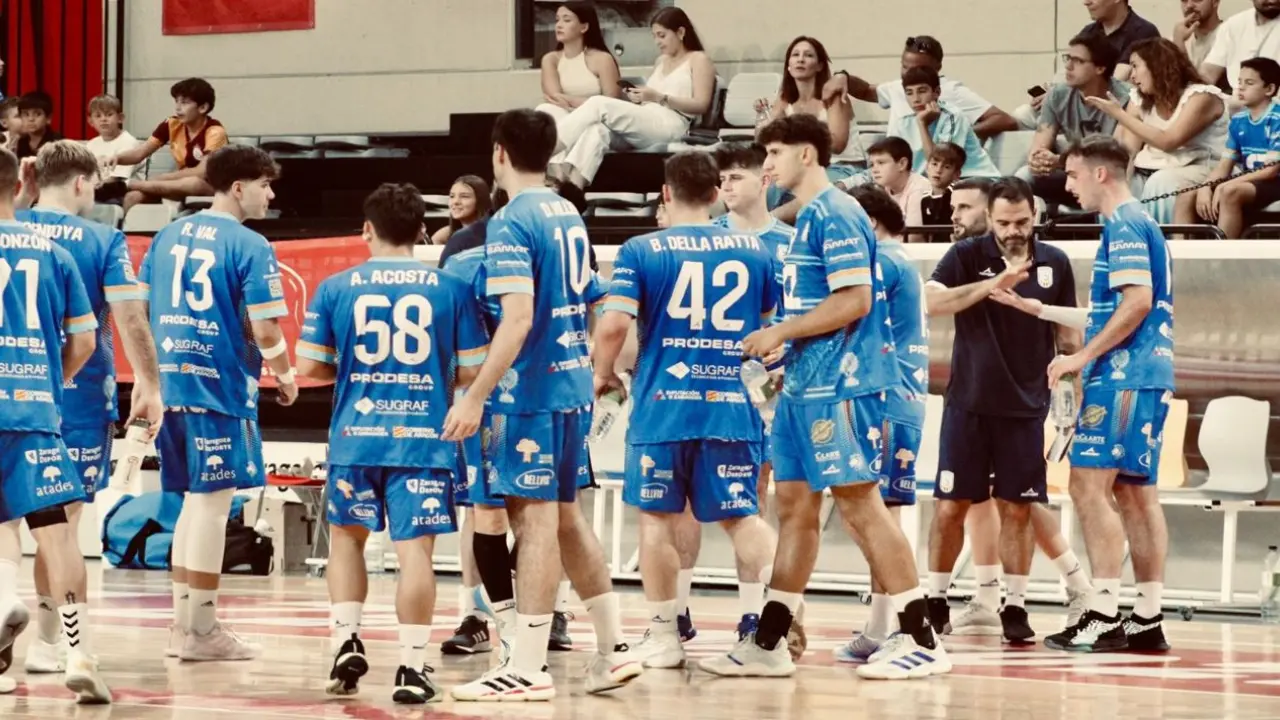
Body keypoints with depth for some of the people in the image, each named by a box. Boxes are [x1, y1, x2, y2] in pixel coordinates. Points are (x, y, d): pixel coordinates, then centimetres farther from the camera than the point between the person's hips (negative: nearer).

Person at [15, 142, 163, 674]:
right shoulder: (102, 241, -5)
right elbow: (130, 318, -10)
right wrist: (149, 386, -6)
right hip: (79, 393, -2)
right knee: (63, 516, 3)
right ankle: (49, 640, 5)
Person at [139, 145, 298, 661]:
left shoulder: (168, 236, 11)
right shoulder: (250, 247, -9)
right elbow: (265, 331, -13)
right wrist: (285, 376, 5)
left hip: (171, 382, 7)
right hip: (221, 385, -7)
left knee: (195, 500, 16)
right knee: (212, 503, -1)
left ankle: (183, 625, 18)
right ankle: (201, 630, 2)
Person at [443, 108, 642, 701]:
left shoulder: (512, 223, -13)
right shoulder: (569, 215, 13)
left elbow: (518, 319, -22)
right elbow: (596, 308, 18)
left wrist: (476, 397, -23)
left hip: (532, 389, -8)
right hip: (574, 384, 9)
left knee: (535, 518, -7)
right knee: (565, 516, 16)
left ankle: (527, 668, -5)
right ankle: (613, 648, 19)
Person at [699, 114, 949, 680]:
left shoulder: (835, 214, -13)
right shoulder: (810, 217, 18)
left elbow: (854, 300, -20)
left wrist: (781, 333, -15)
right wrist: (781, 346, 13)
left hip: (839, 386, -10)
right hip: (806, 384, 10)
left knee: (860, 502, -9)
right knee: (794, 505, 11)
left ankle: (922, 642, -5)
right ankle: (767, 644, 14)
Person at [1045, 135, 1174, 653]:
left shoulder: (1124, 225, -9)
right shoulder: (1139, 224, 21)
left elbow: (1137, 302, -20)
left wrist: (1083, 357, -16)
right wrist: (1039, 310, 30)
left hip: (1123, 377, -10)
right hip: (1148, 376, 10)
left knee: (1090, 485, -11)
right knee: (1135, 493, 9)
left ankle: (1103, 617, -16)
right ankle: (1148, 621, 8)